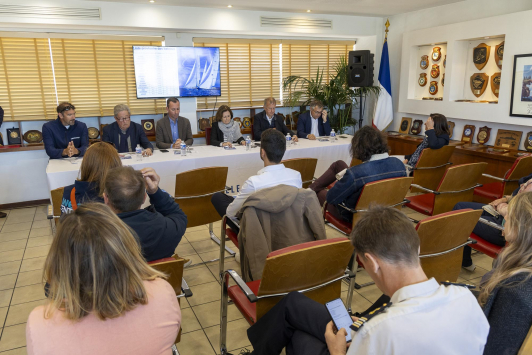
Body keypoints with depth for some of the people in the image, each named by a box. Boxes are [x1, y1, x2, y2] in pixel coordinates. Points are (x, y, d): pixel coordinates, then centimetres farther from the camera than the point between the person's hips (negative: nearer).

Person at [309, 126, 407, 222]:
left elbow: (331, 198, -24)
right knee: (338, 164, 17)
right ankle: (313, 187, 34)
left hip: (352, 216, -6)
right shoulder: (399, 164, -19)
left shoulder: (355, 173, -38)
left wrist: (342, 180, -3)